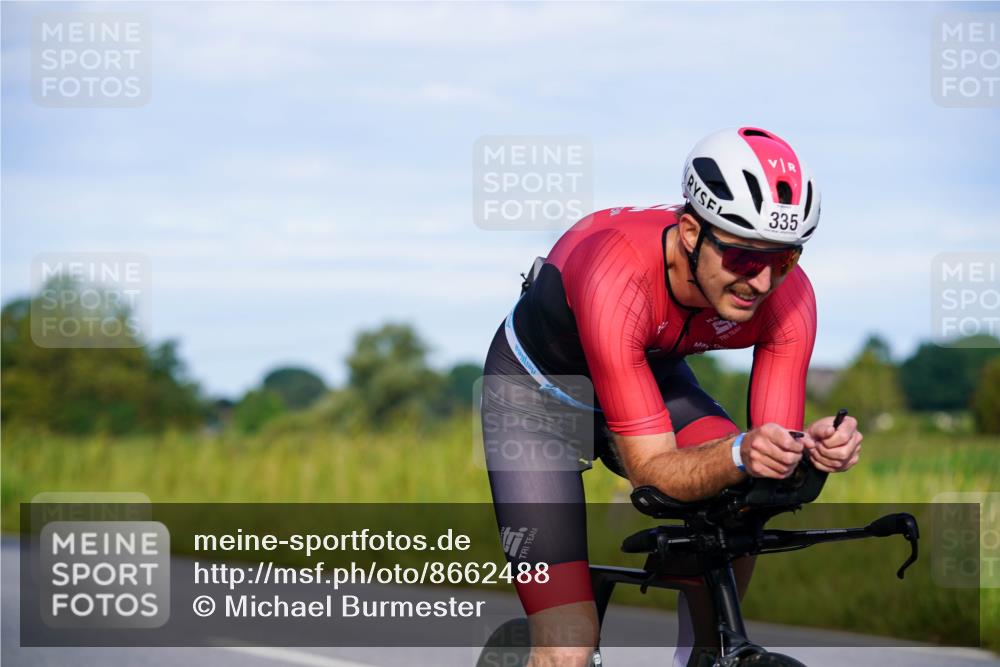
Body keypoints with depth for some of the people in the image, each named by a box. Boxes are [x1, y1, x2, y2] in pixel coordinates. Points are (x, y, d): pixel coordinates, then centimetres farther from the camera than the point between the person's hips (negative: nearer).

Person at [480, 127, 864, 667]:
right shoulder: (617, 274, -40)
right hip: (538, 391, -4)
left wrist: (814, 449, -45)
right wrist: (740, 455, -56)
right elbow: (652, 469, -38)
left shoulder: (789, 294, -26)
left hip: (654, 375, 4)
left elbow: (771, 463, -23)